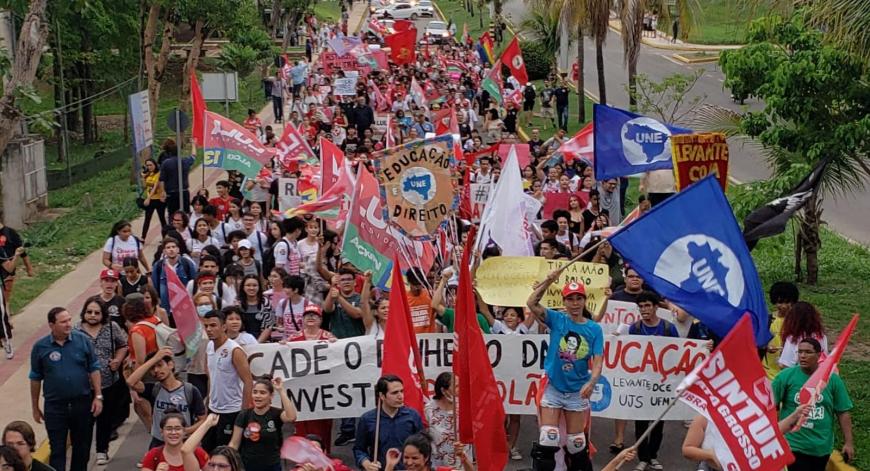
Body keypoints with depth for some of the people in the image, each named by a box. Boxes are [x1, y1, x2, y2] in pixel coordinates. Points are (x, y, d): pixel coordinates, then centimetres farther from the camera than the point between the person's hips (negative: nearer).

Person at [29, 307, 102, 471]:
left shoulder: (83, 340, -4)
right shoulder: (40, 347, -5)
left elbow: (94, 369, 2)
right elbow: (35, 379, 4)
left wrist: (98, 396, -4)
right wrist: (35, 408, 7)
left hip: (83, 402, 1)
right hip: (54, 406, -1)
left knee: (82, 447, 14)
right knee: (57, 450, 0)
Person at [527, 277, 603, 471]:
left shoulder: (594, 329, -4)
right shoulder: (557, 320, -6)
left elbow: (597, 361, -10)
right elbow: (532, 303, -20)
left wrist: (591, 382, -29)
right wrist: (548, 280, -28)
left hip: (578, 391, 1)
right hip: (553, 388, -1)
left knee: (576, 441, 12)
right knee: (547, 440, -7)